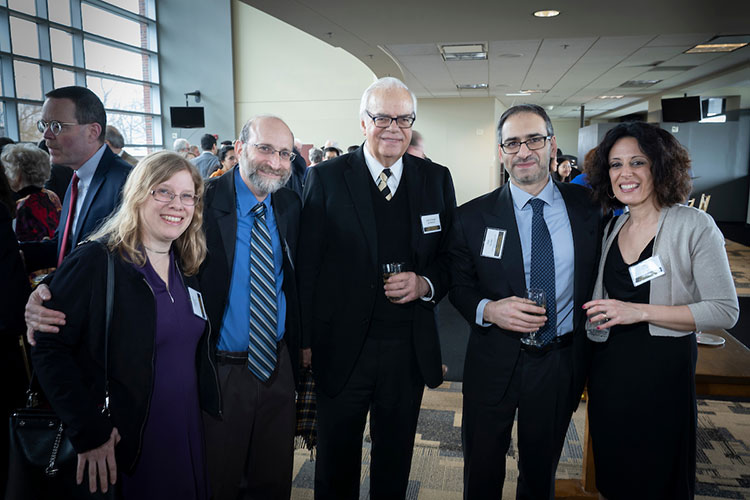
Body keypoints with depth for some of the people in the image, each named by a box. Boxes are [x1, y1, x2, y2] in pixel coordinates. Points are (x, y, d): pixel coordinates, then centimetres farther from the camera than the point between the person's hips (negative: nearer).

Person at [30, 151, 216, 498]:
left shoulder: (187, 268, 5)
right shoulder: (95, 262, -14)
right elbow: (49, 348, -16)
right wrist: (88, 432, -19)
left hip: (187, 432, 6)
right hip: (123, 443, -5)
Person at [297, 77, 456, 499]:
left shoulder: (437, 179, 2)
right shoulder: (327, 179, -6)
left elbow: (451, 256, 7)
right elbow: (307, 265, -6)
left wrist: (427, 284, -13)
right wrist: (306, 340, -7)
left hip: (410, 349, 3)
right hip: (341, 349, -2)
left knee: (396, 459, 22)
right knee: (337, 457, 18)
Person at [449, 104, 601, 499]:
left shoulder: (587, 209, -3)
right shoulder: (472, 217, -7)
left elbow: (597, 285, 4)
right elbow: (459, 286, 0)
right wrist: (488, 309, -21)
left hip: (561, 365, 2)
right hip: (494, 364, -1)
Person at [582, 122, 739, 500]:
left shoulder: (694, 225, -12)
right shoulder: (612, 228, 6)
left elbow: (725, 310, -15)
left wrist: (640, 312, -21)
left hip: (663, 368, -5)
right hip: (609, 366, 5)